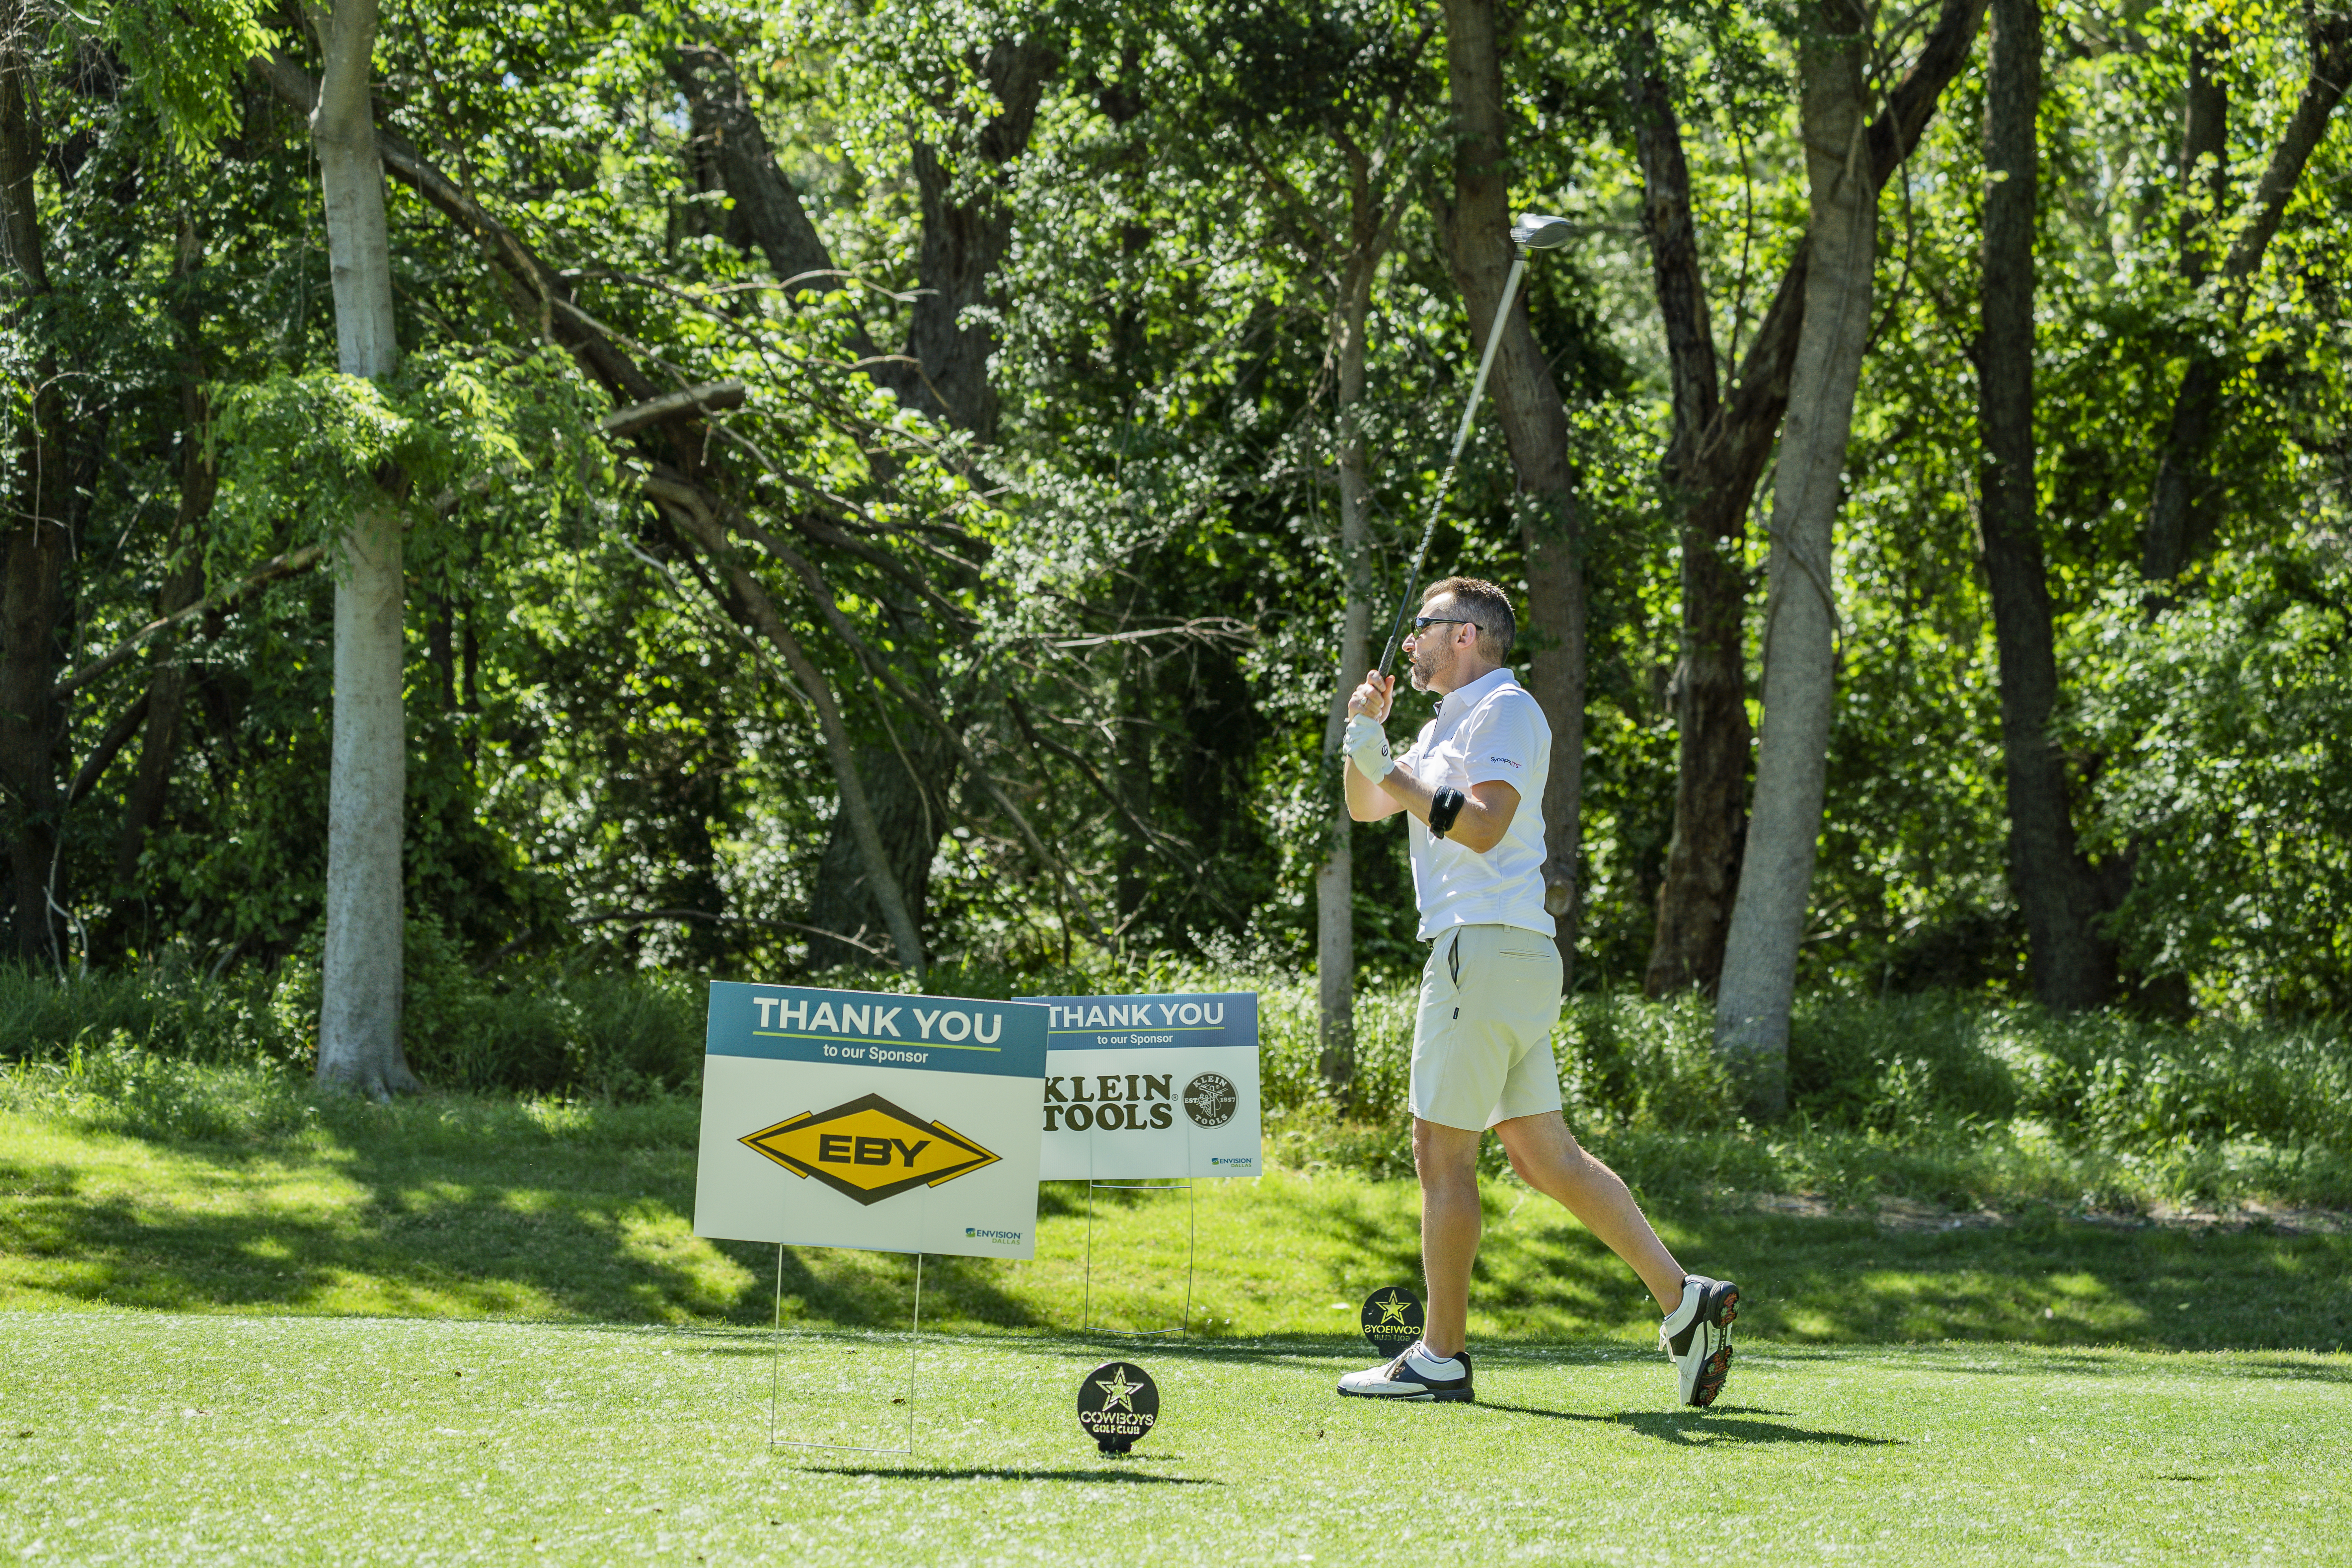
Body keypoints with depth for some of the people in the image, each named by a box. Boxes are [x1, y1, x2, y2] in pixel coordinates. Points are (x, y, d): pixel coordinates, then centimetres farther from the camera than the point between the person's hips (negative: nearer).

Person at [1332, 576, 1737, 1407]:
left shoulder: (1505, 709, -7)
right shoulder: (1446, 726, 23)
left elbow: (1484, 826, -20)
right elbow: (1367, 808, 27)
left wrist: (1387, 768, -18)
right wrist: (1366, 731, 10)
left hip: (1489, 948, -10)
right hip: (1476, 950, 10)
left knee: (1442, 1150, -6)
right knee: (1545, 1155, 6)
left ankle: (1441, 1356, -4)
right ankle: (1681, 1298, 3)